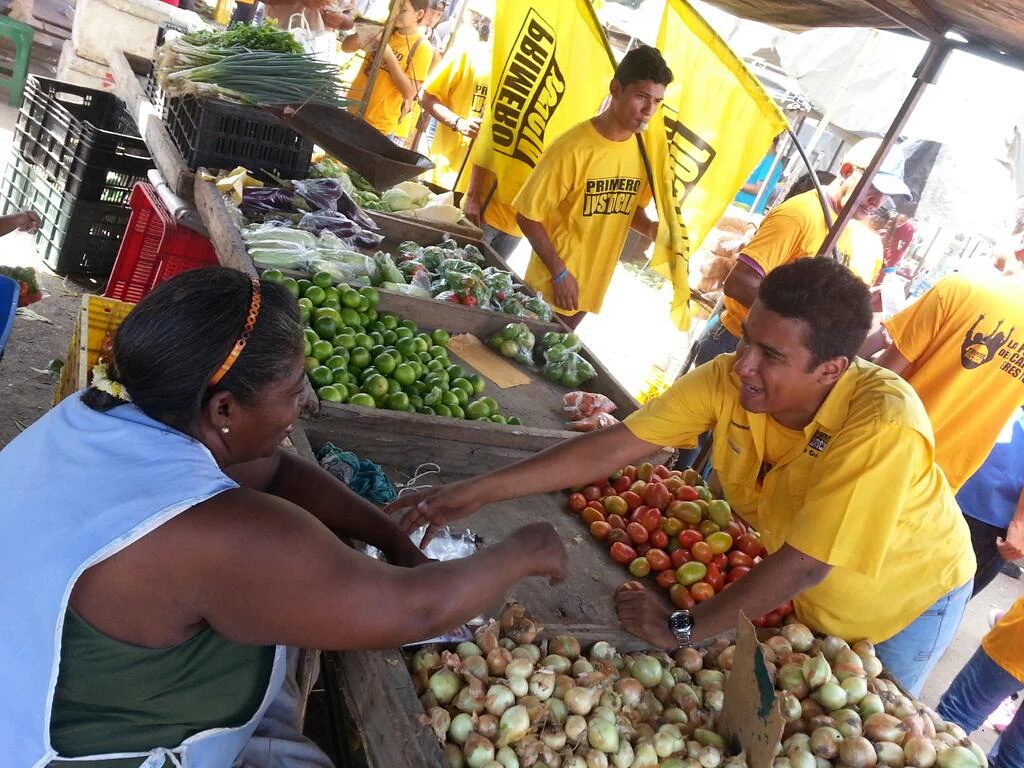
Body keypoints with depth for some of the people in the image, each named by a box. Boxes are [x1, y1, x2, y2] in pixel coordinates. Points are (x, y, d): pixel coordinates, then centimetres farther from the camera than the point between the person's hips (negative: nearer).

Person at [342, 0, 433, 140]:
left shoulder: (421, 47, -11)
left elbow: (409, 92, -17)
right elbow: (346, 47, 6)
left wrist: (389, 55, -22)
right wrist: (359, 37, -15)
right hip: (350, 112, 5)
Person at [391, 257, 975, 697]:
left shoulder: (883, 426, -40)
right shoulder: (728, 379, -27)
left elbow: (805, 565, -36)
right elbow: (613, 447, -27)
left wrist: (683, 628, -27)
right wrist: (477, 491, -31)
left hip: (906, 605, -3)